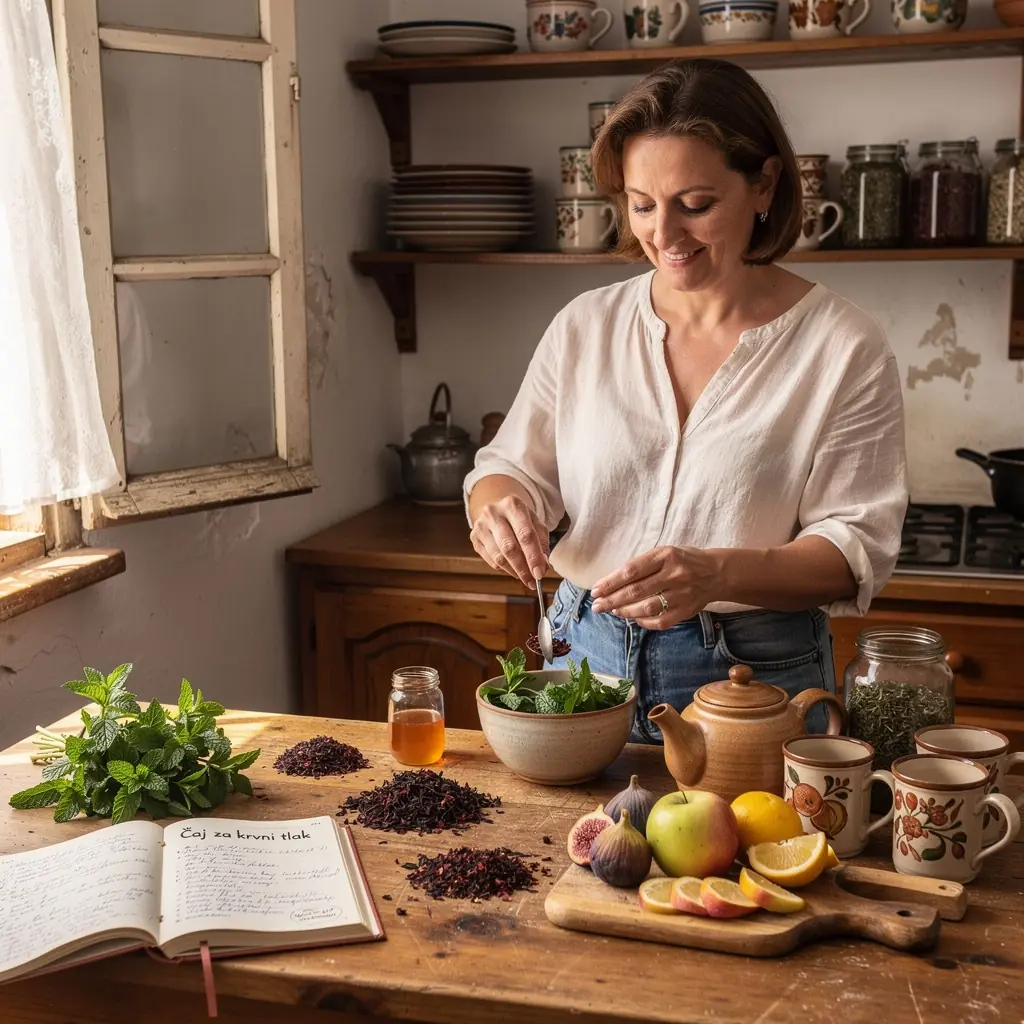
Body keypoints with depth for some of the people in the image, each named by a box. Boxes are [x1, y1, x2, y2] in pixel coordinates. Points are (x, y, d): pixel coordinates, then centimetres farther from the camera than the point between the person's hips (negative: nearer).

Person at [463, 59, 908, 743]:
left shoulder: (844, 348, -9)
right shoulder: (584, 327, 1)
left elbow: (857, 546, -12)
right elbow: (514, 466, 7)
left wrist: (718, 573, -29)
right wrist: (499, 505, -18)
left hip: (756, 683, -3)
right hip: (587, 660, 4)